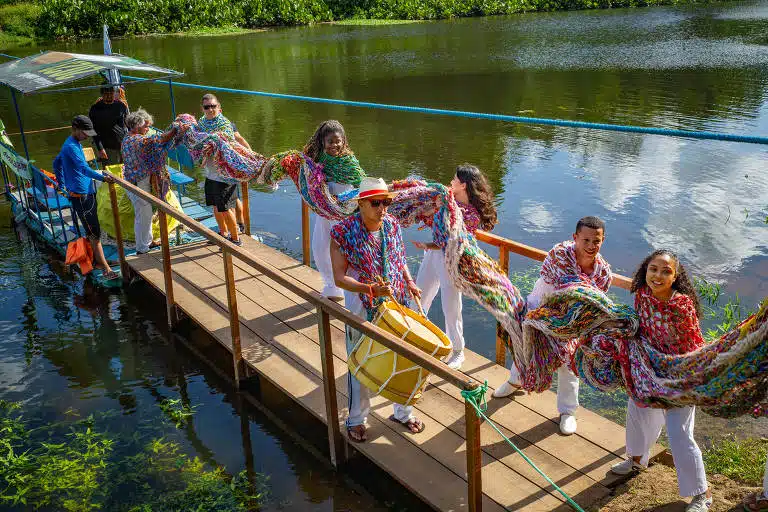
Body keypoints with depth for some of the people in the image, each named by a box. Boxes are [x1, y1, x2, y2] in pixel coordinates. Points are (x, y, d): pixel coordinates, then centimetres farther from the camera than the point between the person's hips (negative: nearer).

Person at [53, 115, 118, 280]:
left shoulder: (74, 144, 14)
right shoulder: (71, 147, -18)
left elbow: (56, 163, 29)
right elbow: (83, 168, -34)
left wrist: (62, 185, 33)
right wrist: (102, 177, -48)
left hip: (86, 193, 10)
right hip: (81, 195, -10)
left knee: (91, 231, 17)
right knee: (95, 234, -9)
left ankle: (96, 259, 27)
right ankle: (106, 270, -8)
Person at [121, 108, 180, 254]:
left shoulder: (127, 139, 9)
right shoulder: (140, 140, -22)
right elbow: (161, 139, -26)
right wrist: (176, 129, -14)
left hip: (132, 181, 10)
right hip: (139, 185, -10)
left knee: (146, 213, 22)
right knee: (143, 216, 1)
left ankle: (148, 241, 36)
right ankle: (142, 248, 11)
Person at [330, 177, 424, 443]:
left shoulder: (392, 225, -2)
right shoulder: (344, 232, -16)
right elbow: (339, 277, -16)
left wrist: (409, 282, -3)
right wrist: (370, 289, -29)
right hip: (361, 311, -4)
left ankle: (403, 411, 39)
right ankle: (356, 419, 32)